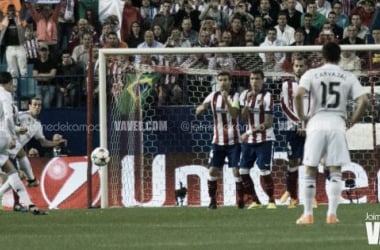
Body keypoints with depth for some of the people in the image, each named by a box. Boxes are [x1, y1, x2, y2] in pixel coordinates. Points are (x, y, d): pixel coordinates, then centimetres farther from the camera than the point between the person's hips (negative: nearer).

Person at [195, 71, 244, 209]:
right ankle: (212, 200, 7)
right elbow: (197, 112, 1)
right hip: (218, 141, 3)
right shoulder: (213, 96, 4)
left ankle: (240, 200, 2)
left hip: (233, 141, -3)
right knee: (213, 171, -3)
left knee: (236, 171, -8)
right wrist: (202, 108, -22)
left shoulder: (235, 96, -5)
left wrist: (227, 101, -35)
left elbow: (234, 114, -20)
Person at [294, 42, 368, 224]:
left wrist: (301, 116, 0)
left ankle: (308, 214, 8)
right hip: (337, 124, 0)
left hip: (316, 123, 0)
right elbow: (363, 101, -5)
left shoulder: (311, 74, 3)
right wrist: (353, 120, 7)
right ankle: (332, 214, -4)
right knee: (335, 172, 4)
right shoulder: (348, 77, 6)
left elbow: (298, 95, -12)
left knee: (310, 171, 8)